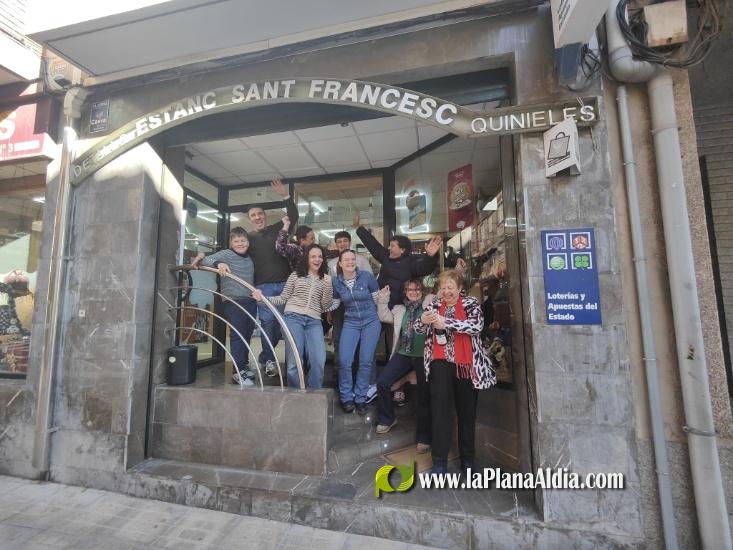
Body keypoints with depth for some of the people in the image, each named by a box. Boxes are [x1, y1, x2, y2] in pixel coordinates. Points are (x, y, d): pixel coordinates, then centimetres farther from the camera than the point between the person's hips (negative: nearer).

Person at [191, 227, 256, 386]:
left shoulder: (250, 259, 15)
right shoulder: (226, 254, -2)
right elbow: (205, 260, -12)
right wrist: (218, 263, -29)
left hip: (250, 301, 6)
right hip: (233, 302, -6)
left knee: (247, 334, 12)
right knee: (237, 335, -8)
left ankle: (244, 365, 27)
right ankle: (239, 372, -3)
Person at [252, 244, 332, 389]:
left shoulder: (325, 279, 15)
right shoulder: (296, 275, 12)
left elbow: (326, 306, 8)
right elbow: (283, 298, 11)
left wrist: (328, 286, -5)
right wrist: (263, 298, -4)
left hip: (314, 321, 1)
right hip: (293, 318, -1)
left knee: (319, 361, -12)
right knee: (294, 361, -5)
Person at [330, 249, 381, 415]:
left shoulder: (367, 276, -9)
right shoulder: (336, 282, -2)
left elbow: (378, 300, 1)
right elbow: (334, 304, 6)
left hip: (371, 322, -1)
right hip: (350, 323, 2)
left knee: (366, 361, -2)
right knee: (344, 361, -10)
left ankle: (360, 398, 17)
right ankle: (346, 397, 13)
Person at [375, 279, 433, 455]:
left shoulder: (430, 302, 7)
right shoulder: (400, 309, 19)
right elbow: (384, 316, 16)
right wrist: (383, 298, 9)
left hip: (423, 356, -4)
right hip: (403, 354, 4)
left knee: (424, 395, -3)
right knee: (382, 382, -6)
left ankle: (424, 437, 14)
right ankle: (387, 419, 18)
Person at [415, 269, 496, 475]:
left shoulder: (471, 303, 0)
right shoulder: (434, 305, 8)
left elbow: (477, 325, -19)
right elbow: (418, 329, 2)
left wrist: (446, 322, -28)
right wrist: (423, 321, -22)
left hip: (467, 364, -1)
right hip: (441, 363, 1)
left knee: (467, 411, 12)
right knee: (440, 409, -7)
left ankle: (467, 458, 30)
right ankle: (439, 461, 4)